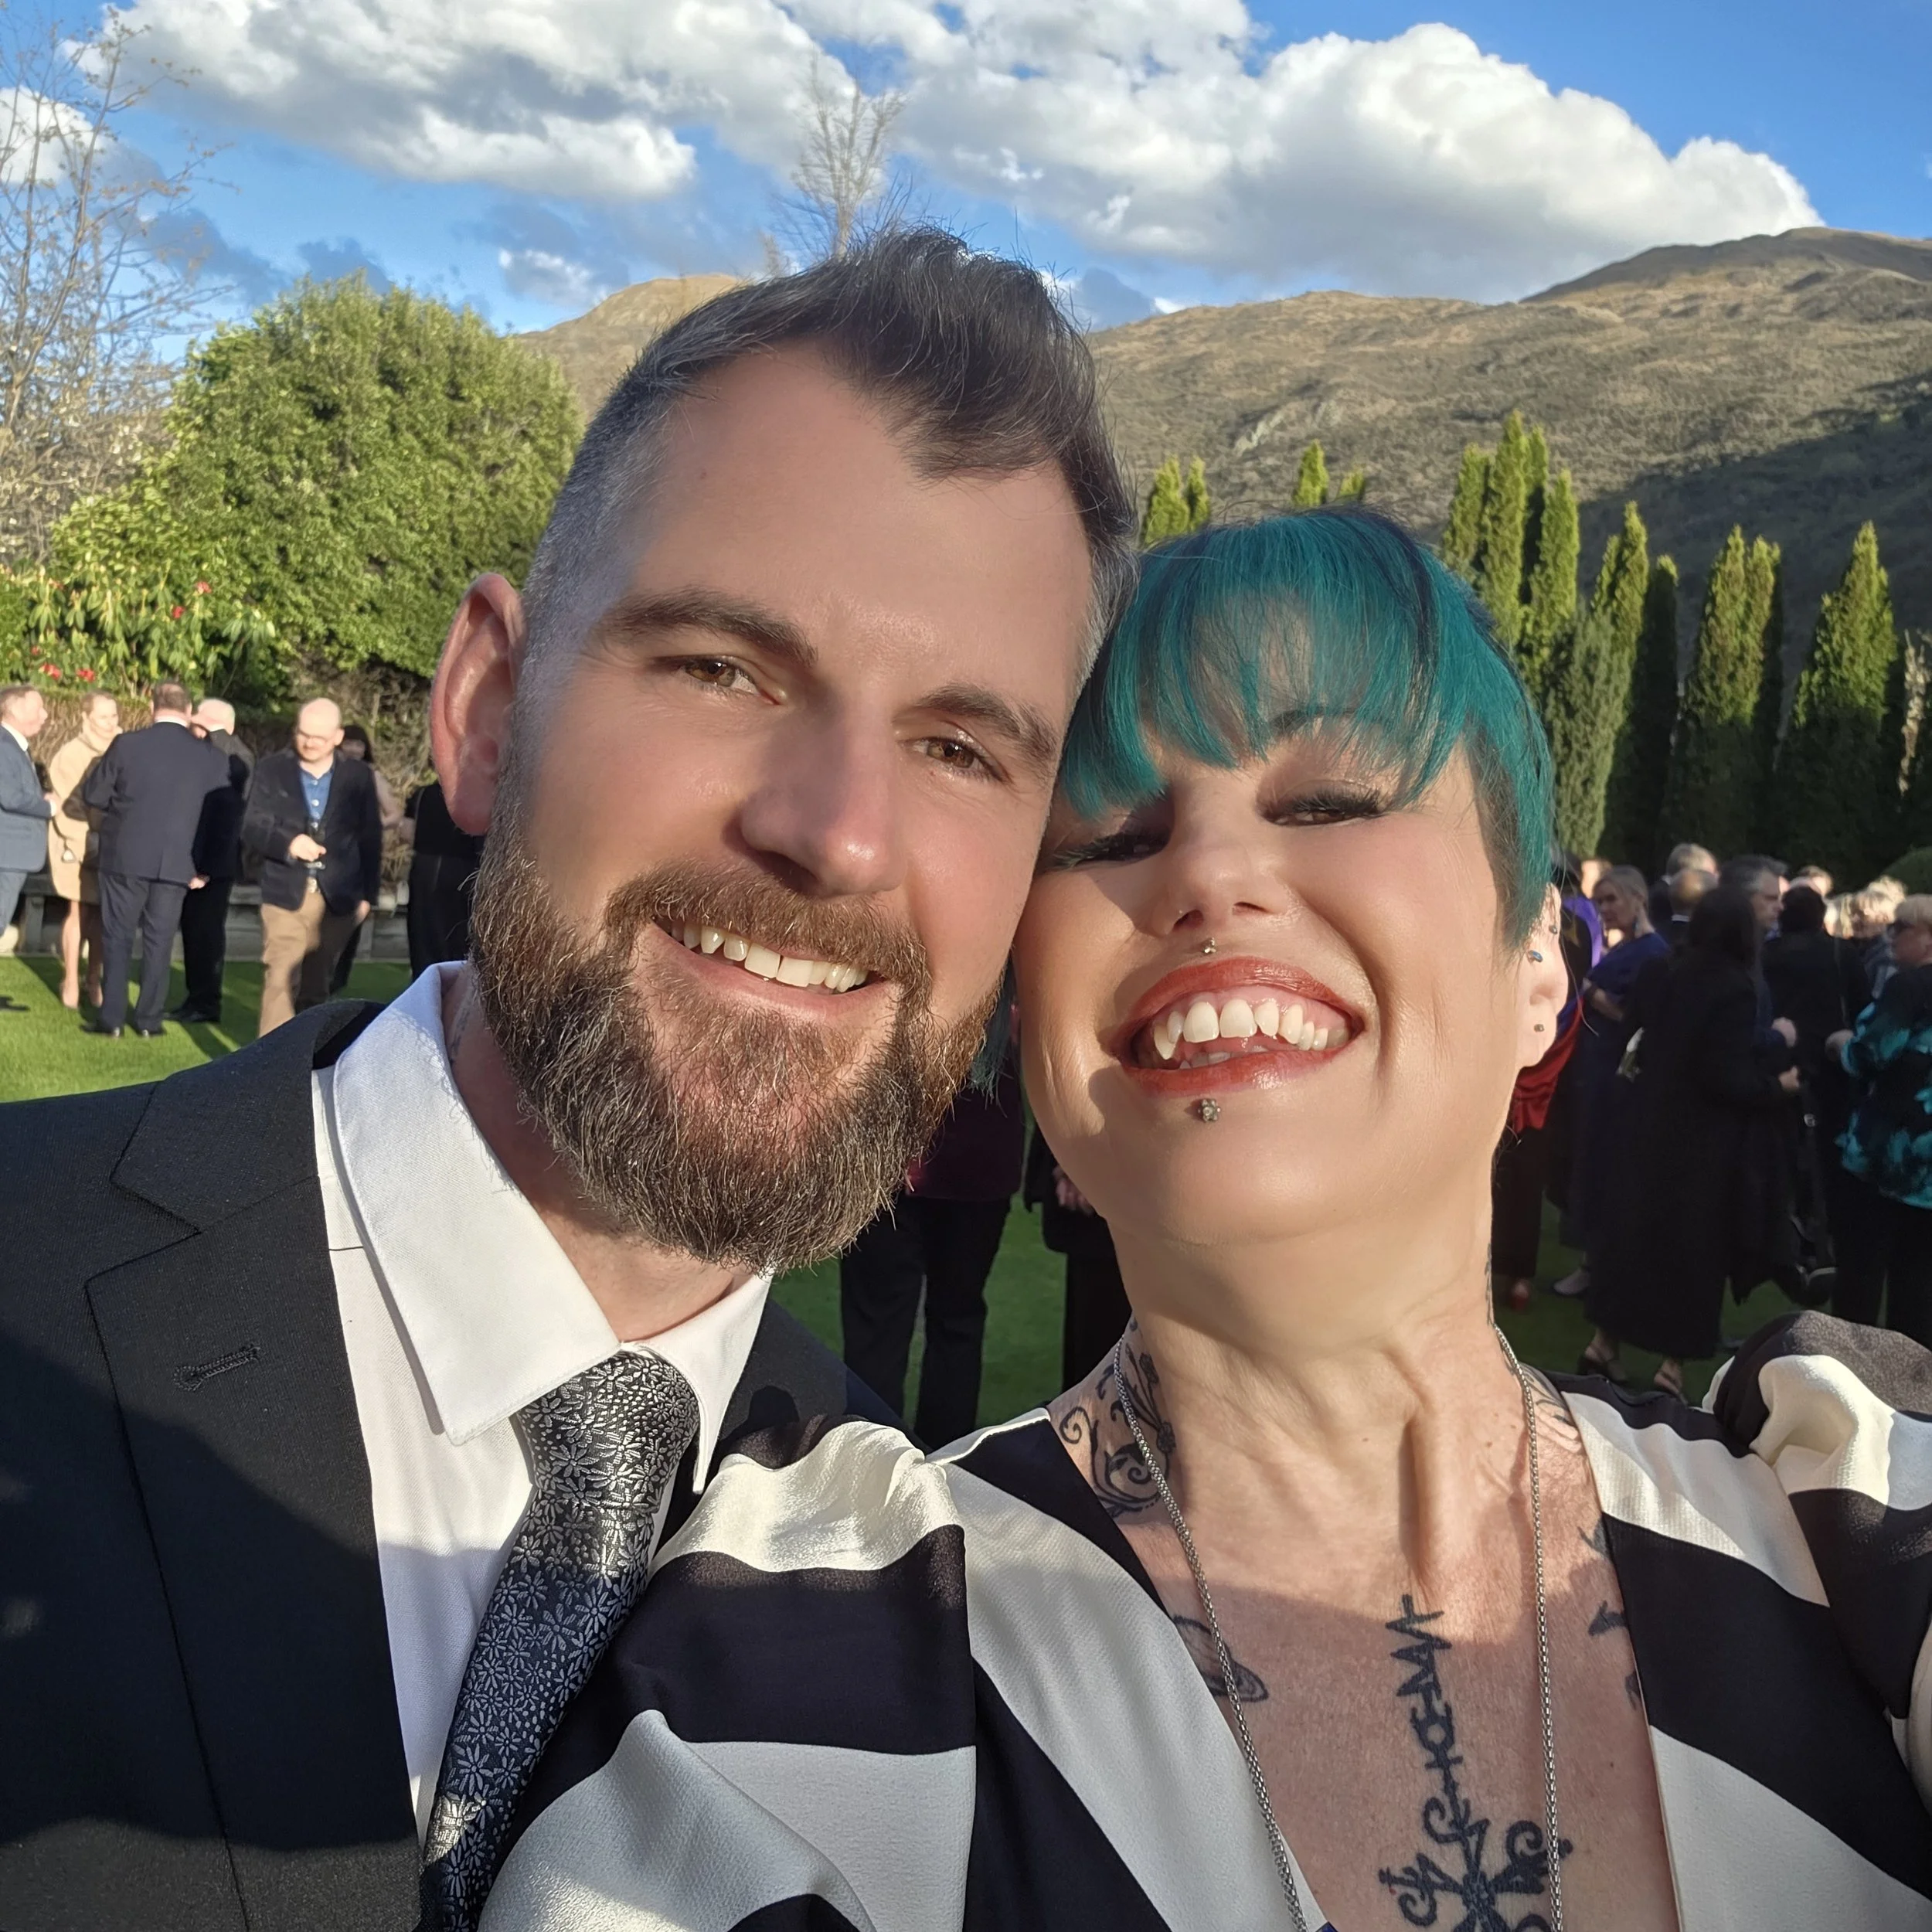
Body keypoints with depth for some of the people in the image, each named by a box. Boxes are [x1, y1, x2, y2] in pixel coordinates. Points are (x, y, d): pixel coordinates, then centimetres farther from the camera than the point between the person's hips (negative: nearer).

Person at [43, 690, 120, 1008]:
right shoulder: (70, 754, -8)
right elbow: (64, 805, -9)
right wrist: (88, 841, -15)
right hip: (78, 846, -3)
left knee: (102, 913, 6)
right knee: (79, 911, -3)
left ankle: (94, 980, 14)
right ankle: (70, 983, 4)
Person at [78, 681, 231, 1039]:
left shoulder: (127, 744, -7)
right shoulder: (211, 757, -3)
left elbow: (92, 795, -1)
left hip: (126, 857, -1)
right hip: (177, 862, 1)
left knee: (118, 937, 8)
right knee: (159, 940, 9)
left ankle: (112, 1018, 8)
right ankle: (150, 1020, 11)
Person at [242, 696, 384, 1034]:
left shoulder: (359, 776, 6)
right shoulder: (272, 769, 4)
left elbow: (371, 839, 8)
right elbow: (251, 828, 1)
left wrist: (367, 895, 5)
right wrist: (287, 843, -19)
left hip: (337, 900, 1)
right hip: (285, 895, -1)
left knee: (316, 987, 10)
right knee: (280, 982, -9)